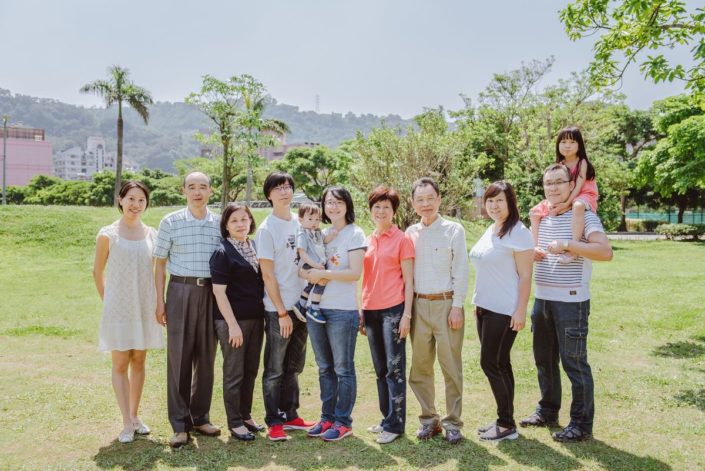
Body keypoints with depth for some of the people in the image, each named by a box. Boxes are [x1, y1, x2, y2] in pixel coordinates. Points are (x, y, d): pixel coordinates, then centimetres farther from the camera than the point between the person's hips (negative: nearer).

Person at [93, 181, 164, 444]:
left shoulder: (152, 235, 3)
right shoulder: (108, 235, -6)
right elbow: (98, 271, 3)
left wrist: (159, 302, 4)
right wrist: (107, 301, 2)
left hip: (145, 308, 3)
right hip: (118, 308, -3)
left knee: (139, 362, 11)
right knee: (120, 365, 2)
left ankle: (134, 416, 24)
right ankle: (127, 424, 8)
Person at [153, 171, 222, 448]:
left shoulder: (220, 223, 6)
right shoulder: (170, 222, 1)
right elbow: (160, 264, 4)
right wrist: (160, 301, -2)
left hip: (211, 293, 2)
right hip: (180, 291, -2)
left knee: (206, 357, 9)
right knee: (179, 357, 1)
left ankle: (200, 417, 23)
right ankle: (179, 424, 10)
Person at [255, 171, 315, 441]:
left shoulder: (300, 223, 9)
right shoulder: (267, 229, -10)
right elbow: (267, 275, -12)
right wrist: (282, 312, -13)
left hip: (301, 306, 6)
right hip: (278, 310, -6)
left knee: (294, 367, 16)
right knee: (275, 370, 4)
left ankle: (290, 416, 28)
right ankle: (274, 422, 15)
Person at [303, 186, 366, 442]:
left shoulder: (355, 234, -5)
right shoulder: (321, 233, 12)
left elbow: (355, 273, -13)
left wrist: (323, 274, -15)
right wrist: (311, 273, -4)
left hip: (342, 310, -6)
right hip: (316, 307, 6)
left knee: (343, 369, 4)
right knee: (324, 368, 14)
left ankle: (343, 422, 15)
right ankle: (327, 417, 25)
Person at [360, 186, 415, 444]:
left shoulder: (402, 239, -3)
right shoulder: (367, 241, 12)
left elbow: (408, 280, -5)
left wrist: (406, 315, -11)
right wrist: (361, 314, 13)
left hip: (393, 309, -6)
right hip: (371, 310, 6)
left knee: (395, 368, -1)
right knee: (380, 369, 13)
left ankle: (395, 424, 7)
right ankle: (387, 418, 25)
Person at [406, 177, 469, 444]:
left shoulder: (453, 230, 0)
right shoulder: (410, 233, 9)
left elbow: (461, 271, -3)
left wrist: (457, 306, -9)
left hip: (446, 304, -3)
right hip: (419, 305, 4)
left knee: (451, 366, 0)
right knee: (420, 366, 8)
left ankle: (453, 422, 12)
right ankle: (428, 419, 21)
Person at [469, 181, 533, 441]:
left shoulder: (518, 232, -12)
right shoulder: (490, 230, 12)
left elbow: (525, 275, -14)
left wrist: (521, 311, -18)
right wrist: (478, 302, 17)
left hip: (505, 311, -8)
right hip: (485, 308, 8)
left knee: (492, 363, -4)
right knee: (499, 364, 12)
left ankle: (507, 425, 8)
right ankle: (504, 420, 22)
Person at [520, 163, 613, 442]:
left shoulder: (583, 215, -9)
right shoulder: (541, 217, 11)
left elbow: (606, 252, -22)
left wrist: (567, 245, -26)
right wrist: (532, 254, 2)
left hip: (571, 301, -7)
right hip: (542, 299, 7)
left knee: (574, 362, 0)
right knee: (544, 359, 16)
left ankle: (582, 424, 13)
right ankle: (547, 411, 32)